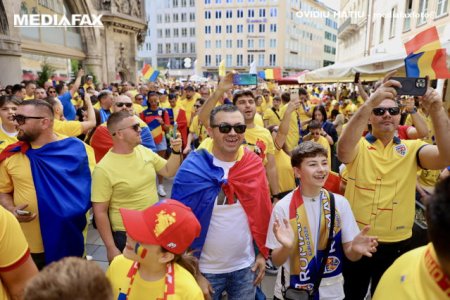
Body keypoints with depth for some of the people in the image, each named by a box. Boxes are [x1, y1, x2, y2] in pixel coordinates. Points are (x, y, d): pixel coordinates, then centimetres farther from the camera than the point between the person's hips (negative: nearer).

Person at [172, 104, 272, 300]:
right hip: (207, 269, -3)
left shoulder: (254, 163, -6)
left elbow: (262, 211, 2)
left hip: (246, 266, 3)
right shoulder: (192, 169, -17)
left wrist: (262, 253, 4)